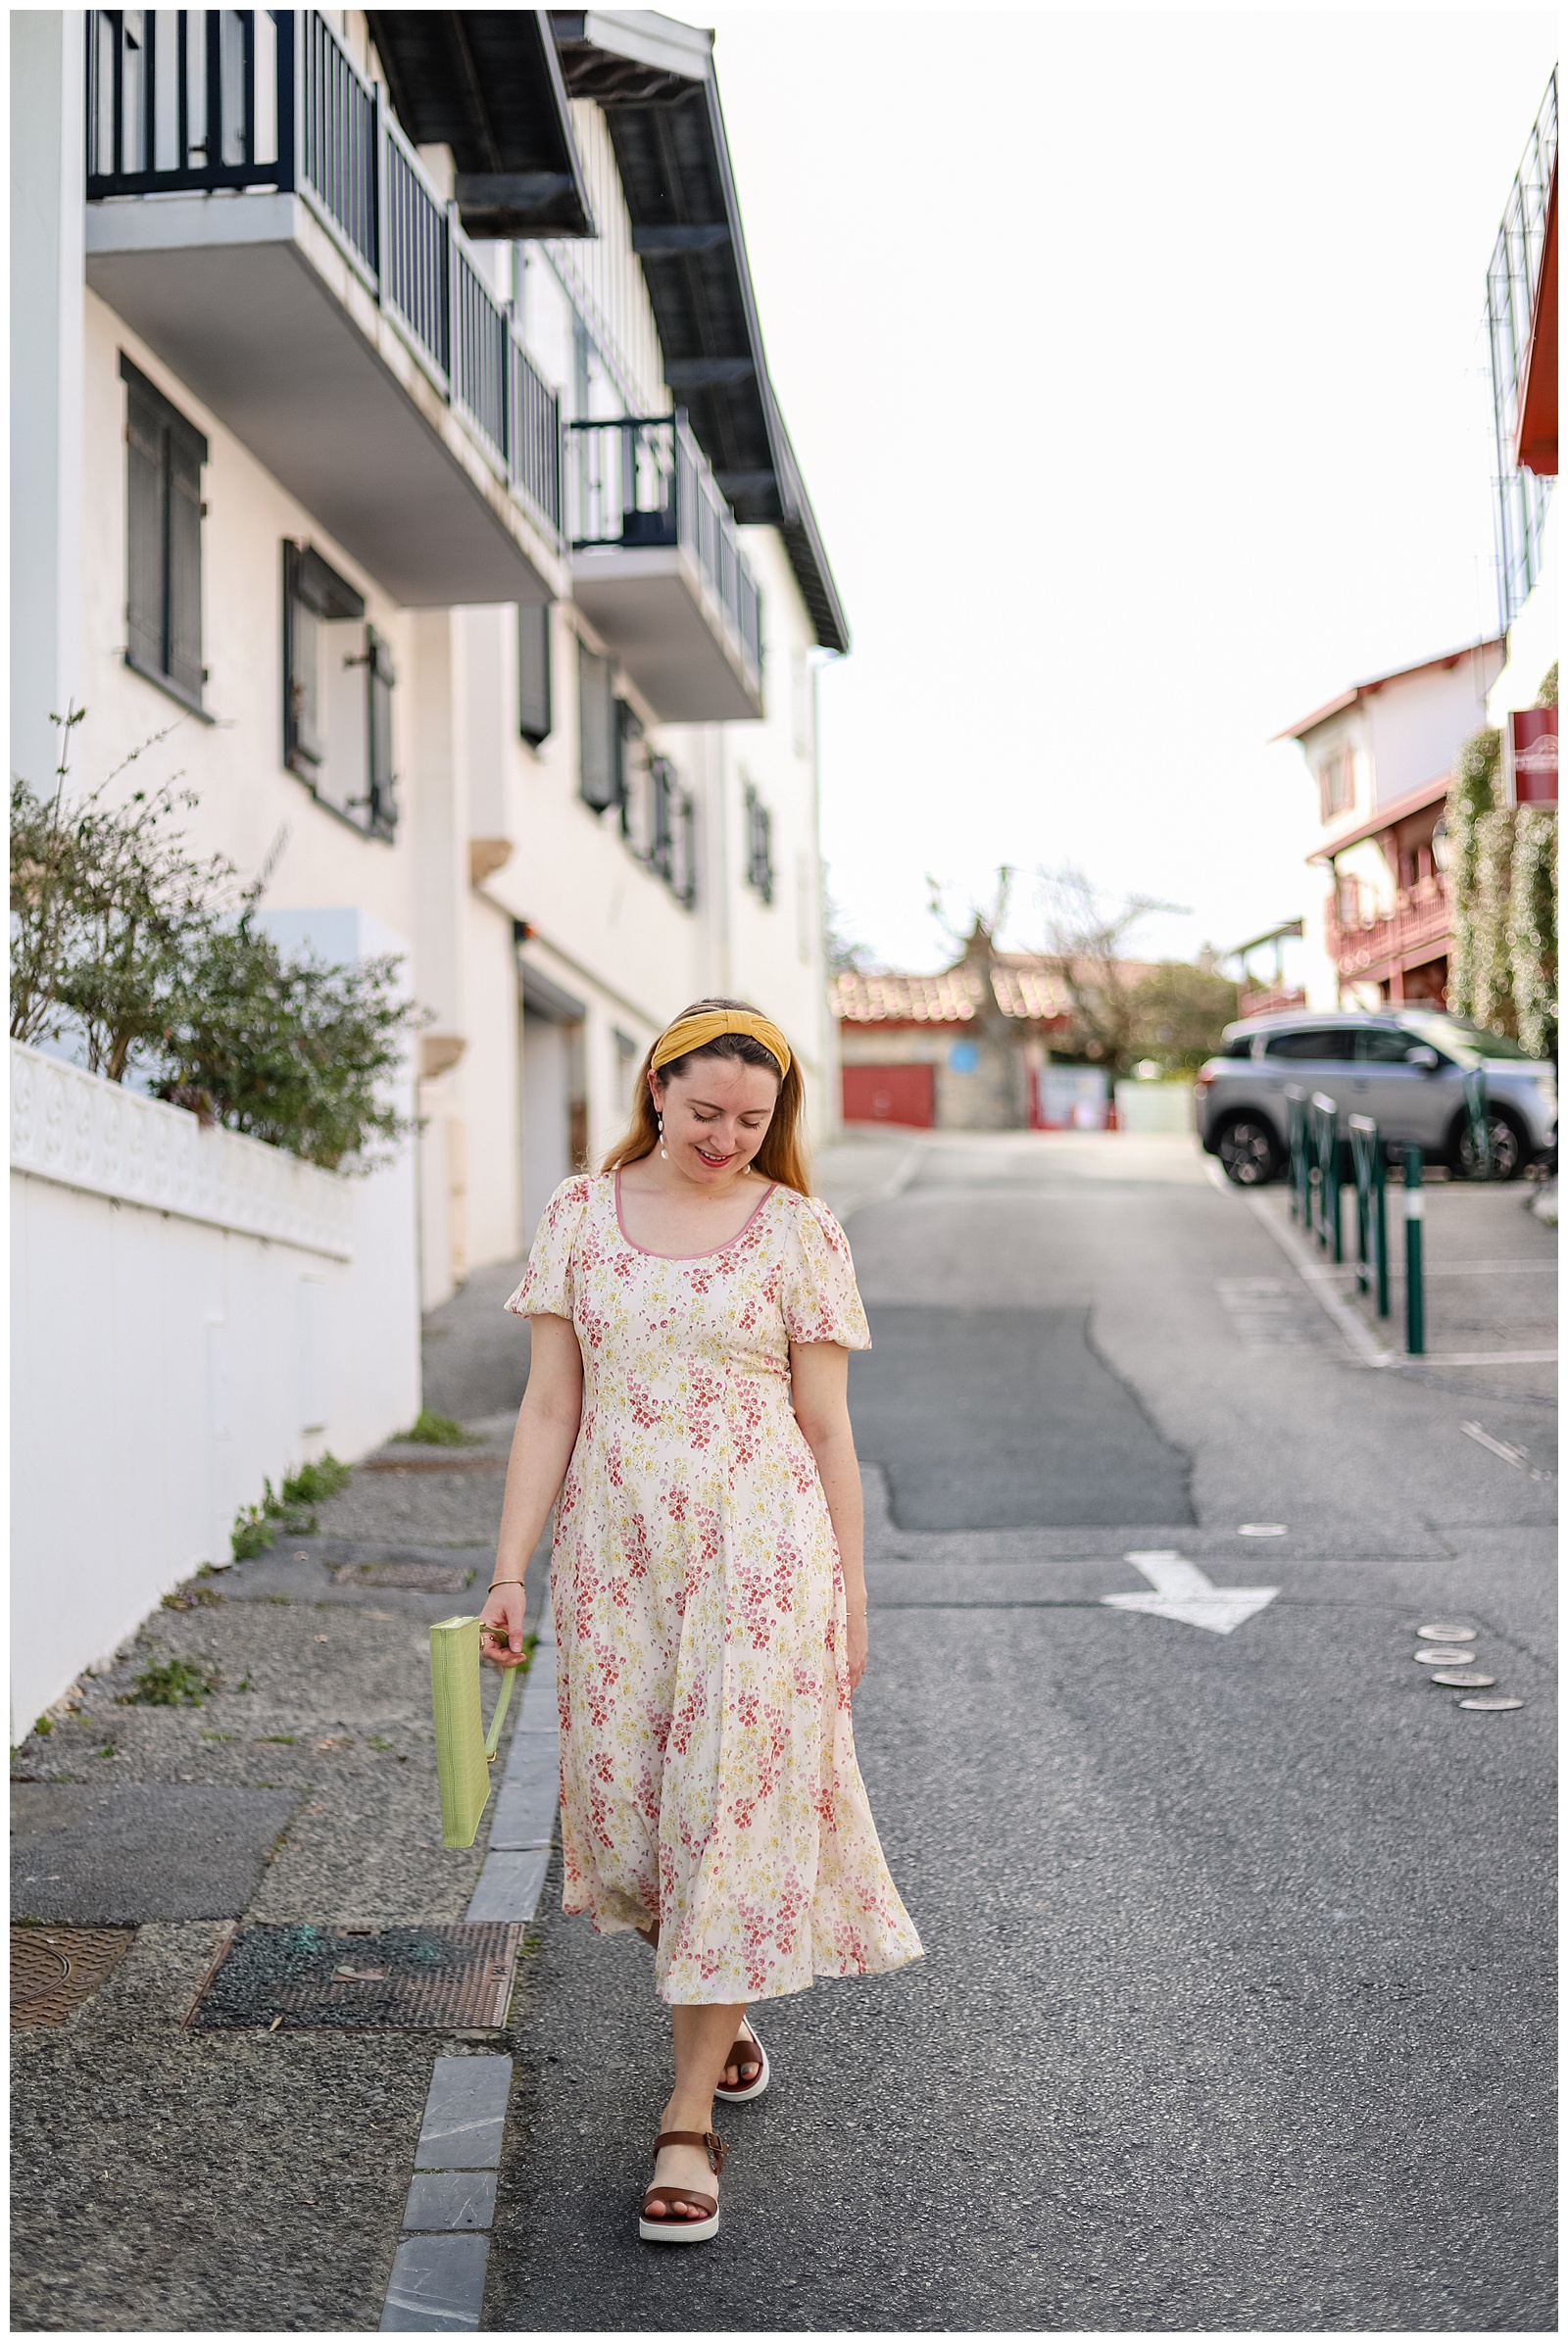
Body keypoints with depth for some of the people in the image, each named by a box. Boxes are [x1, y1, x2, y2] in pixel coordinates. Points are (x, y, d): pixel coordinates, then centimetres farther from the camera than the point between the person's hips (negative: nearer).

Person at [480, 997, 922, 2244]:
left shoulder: (799, 1229, 0)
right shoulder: (583, 1212, 4)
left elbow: (827, 1429, 2)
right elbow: (550, 1407, 4)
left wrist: (850, 1597, 2)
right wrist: (512, 1569, -2)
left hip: (760, 1553, -2)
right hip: (618, 1555, 2)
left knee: (733, 1808, -3)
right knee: (624, 1808, 8)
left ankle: (690, 2113, 8)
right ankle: (720, 2005, 38)